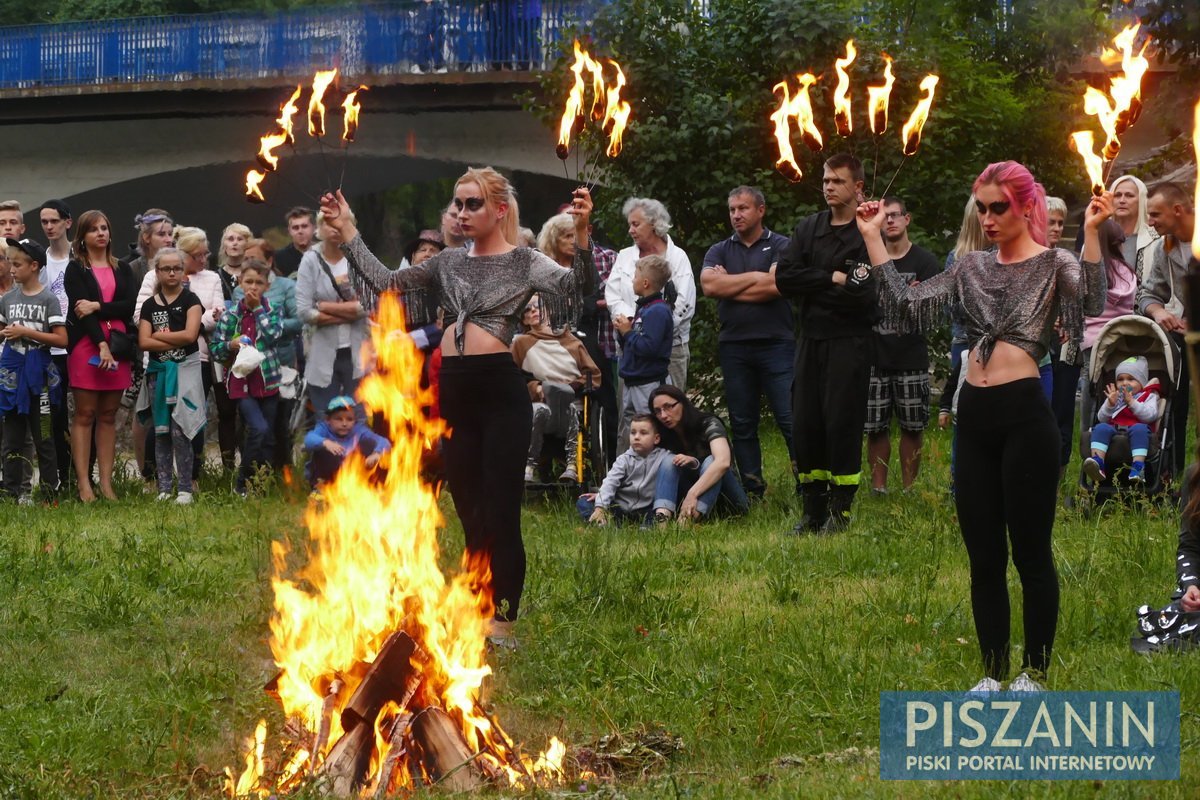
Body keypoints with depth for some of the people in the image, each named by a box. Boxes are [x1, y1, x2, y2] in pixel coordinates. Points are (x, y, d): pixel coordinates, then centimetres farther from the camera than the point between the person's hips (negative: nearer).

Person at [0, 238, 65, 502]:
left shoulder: (48, 299, -6)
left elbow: (61, 339, -11)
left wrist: (26, 332, -17)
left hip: (39, 371, -4)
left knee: (43, 435, 1)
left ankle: (50, 489, 7)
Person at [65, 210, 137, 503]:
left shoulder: (122, 269, 15)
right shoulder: (76, 269, 4)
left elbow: (131, 305, 2)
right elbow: (79, 308, -8)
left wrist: (97, 307, -12)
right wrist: (101, 344, -18)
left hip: (117, 344, 4)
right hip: (86, 344, -4)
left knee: (108, 416, 4)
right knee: (85, 415, -5)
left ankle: (106, 482, 5)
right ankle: (83, 484, -6)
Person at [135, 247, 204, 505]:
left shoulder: (190, 300, 0)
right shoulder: (149, 305, 9)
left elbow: (190, 335, -13)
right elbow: (144, 342, -2)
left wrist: (159, 335, -4)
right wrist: (175, 342, -9)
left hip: (185, 370, -4)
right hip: (158, 372, 4)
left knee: (179, 431, -9)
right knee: (160, 432, 5)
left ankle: (185, 488, -6)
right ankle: (163, 487, 8)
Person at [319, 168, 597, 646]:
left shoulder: (524, 263, -2)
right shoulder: (448, 263, 15)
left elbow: (578, 287, -19)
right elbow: (385, 282, 18)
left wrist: (582, 233, -35)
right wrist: (347, 232, 13)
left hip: (500, 389, -6)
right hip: (452, 391, 6)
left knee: (502, 512, -6)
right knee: (470, 512, 10)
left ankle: (502, 622, -3)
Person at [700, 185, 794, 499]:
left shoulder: (780, 246, 3)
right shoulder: (719, 251, 14)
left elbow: (775, 285, -14)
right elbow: (709, 284, -5)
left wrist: (728, 285, -4)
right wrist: (754, 277, -6)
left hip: (777, 345, -4)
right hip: (734, 347, 4)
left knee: (790, 420, -9)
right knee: (742, 425, 7)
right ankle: (752, 489, 12)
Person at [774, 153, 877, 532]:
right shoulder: (809, 228, 11)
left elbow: (862, 292, -18)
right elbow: (784, 278, 0)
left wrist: (812, 286, -9)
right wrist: (832, 279, -11)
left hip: (849, 342, -5)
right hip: (810, 340, 5)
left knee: (842, 423, -6)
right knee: (805, 425, 4)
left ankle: (840, 511, 2)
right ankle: (813, 511, 12)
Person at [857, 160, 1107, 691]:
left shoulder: (1053, 264, 1)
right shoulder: (971, 270, 15)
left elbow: (1090, 308, -19)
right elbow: (905, 306, 13)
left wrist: (1091, 234, -27)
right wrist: (872, 238, 12)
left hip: (1024, 415, -5)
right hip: (975, 418, 5)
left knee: (1031, 553, 0)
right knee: (984, 558, 9)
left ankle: (1034, 674, 8)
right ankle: (993, 674, 17)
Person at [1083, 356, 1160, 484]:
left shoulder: (1149, 396, 17)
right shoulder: (1114, 396, 27)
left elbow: (1150, 416, -4)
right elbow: (1102, 418, 15)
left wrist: (1132, 402, -9)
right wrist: (1110, 404, -3)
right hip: (1114, 429, 3)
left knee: (1139, 429, -38)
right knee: (1101, 428, -27)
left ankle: (1138, 467, -49)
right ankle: (1097, 462, -45)